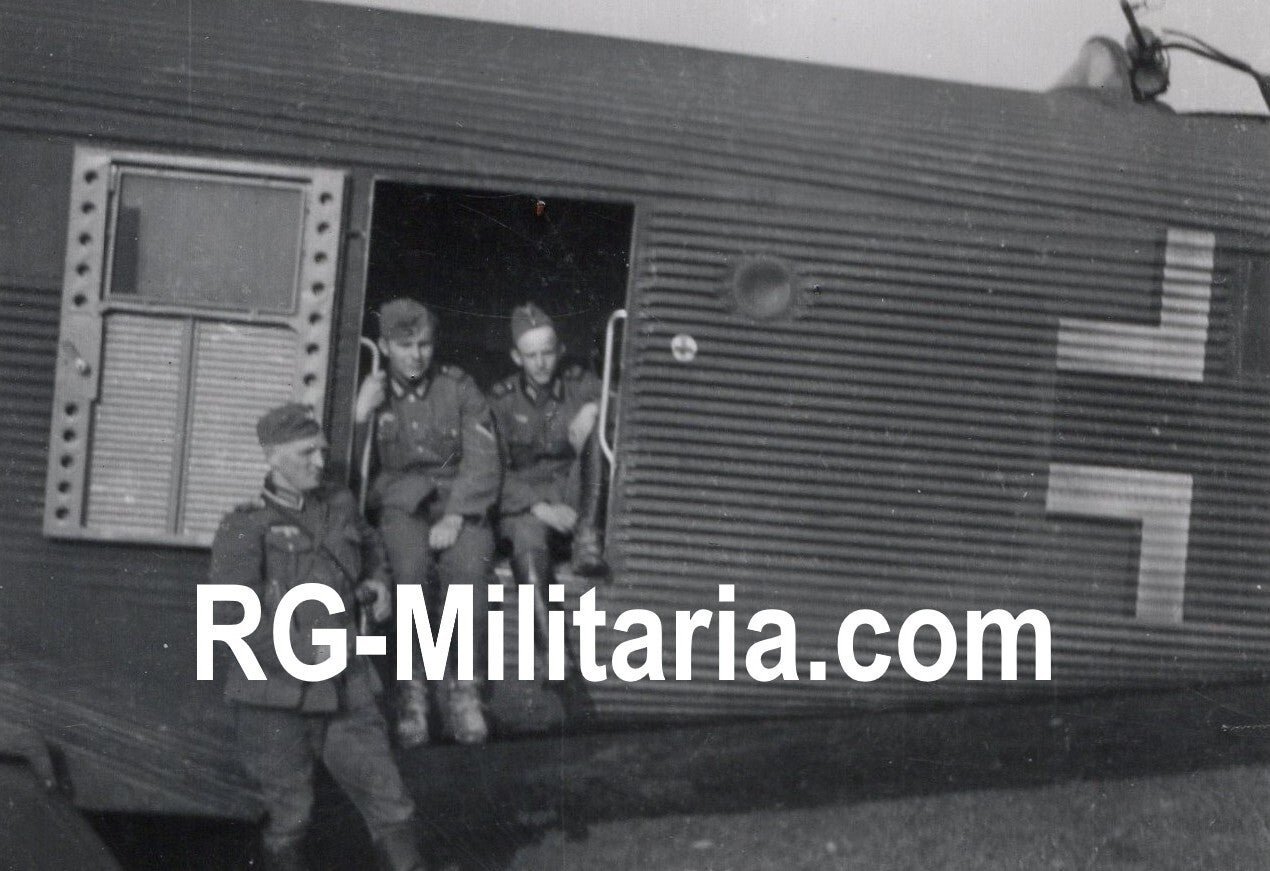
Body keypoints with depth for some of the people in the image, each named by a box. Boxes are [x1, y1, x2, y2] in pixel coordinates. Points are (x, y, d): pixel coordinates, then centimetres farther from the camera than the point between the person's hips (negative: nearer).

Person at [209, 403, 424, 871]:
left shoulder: (339, 506, 9)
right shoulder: (245, 528, -6)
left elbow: (369, 546, 33)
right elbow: (229, 616, -17)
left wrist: (376, 583, 11)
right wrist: (306, 652, -21)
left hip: (345, 694, 4)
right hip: (275, 700, -4)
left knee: (391, 806, 1)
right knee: (288, 820, 6)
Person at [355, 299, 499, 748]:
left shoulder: (458, 388, 11)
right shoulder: (370, 395, 12)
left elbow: (483, 462, 1)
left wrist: (456, 516, -13)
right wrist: (362, 415, -9)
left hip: (458, 504, 0)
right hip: (397, 504, 0)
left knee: (469, 566, -34)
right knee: (406, 565, -35)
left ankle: (464, 687, -20)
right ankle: (411, 689, -23)